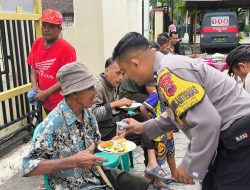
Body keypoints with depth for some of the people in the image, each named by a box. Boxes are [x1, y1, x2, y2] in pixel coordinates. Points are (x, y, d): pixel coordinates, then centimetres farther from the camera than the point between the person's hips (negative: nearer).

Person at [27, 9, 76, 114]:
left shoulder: (66, 48, -18)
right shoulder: (37, 44, 1)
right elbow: (34, 68, 10)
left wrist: (46, 93, -18)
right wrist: (34, 86, -6)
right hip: (45, 102, 6)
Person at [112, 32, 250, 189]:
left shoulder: (169, 72, -22)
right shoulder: (168, 68, 9)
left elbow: (207, 122, -27)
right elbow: (181, 112, 23)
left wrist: (190, 166, -15)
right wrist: (143, 127, 27)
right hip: (230, 137, 9)